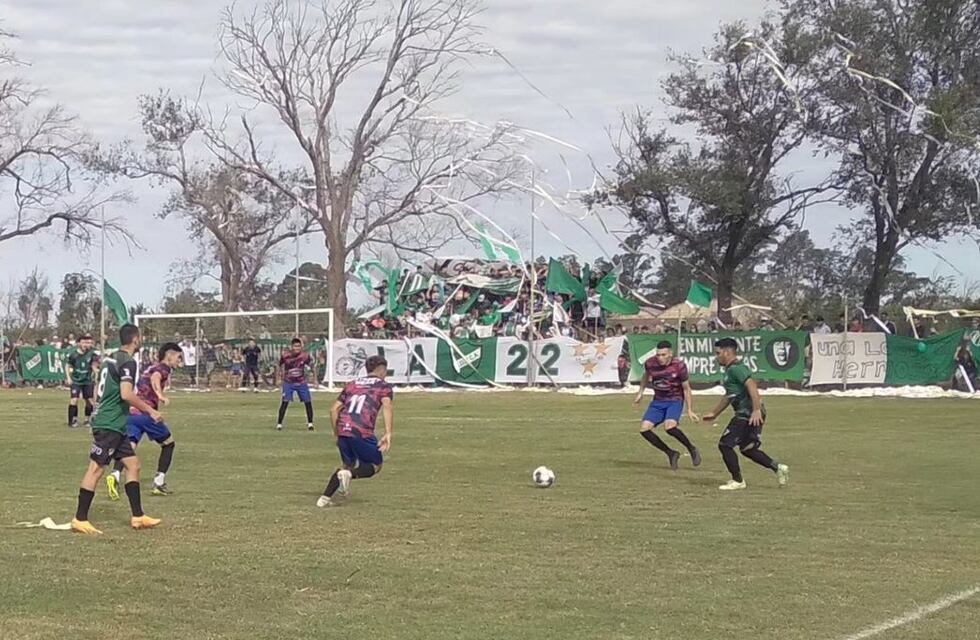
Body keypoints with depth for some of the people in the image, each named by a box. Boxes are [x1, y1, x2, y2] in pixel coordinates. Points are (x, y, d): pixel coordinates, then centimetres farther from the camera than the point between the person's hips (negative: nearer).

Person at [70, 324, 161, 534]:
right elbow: (126, 394, -23)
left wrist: (133, 410, 30)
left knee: (132, 464, 10)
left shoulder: (111, 359, 15)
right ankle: (79, 520, -4)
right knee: (96, 468, -7)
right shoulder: (128, 362, -13)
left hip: (116, 425, 10)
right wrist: (150, 410, -14)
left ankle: (138, 517, 12)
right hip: (109, 424, -10)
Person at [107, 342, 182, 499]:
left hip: (130, 412, 6)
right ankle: (159, 483, 11)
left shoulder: (150, 368, 27)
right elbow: (155, 378, -21)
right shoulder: (164, 368, 2)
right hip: (146, 412, -6)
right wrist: (161, 395, -36)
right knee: (168, 443, 13)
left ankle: (115, 475, -33)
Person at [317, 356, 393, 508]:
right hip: (362, 432, -5)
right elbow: (387, 407, -10)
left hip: (343, 430, 5)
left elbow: (334, 409, 19)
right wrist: (388, 434, -18)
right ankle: (349, 474, -16)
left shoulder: (351, 385, 25)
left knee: (348, 465, 24)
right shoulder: (384, 387, 11)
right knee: (376, 465, 12)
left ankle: (325, 498, 13)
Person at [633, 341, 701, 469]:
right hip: (658, 401, 5)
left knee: (669, 426, -31)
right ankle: (671, 454, 6)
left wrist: (690, 410, -7)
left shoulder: (679, 366, -18)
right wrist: (641, 392, 17)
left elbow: (686, 388, -6)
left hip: (675, 401, -5)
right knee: (644, 429, -11)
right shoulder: (650, 364, -11)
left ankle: (691, 449, -5)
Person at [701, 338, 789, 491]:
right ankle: (777, 468, 17)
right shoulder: (730, 370, 20)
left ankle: (737, 481, 3)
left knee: (725, 444, -5)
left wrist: (756, 410, -33)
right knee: (747, 448, 17)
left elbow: (752, 386, -26)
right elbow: (729, 396, 32)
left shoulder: (736, 368, -13)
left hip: (748, 415, -10)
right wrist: (714, 413, 37)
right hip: (745, 415, 10)